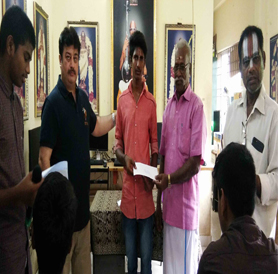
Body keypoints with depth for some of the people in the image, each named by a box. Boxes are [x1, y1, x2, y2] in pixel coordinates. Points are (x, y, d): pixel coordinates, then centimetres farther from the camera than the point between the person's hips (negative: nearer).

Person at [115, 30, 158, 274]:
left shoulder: (151, 102, 1)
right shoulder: (122, 100, 3)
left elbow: (155, 142, 4)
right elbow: (118, 141, 7)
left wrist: (153, 171, -11)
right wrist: (123, 158, -14)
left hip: (146, 183, -1)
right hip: (128, 183, 1)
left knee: (147, 252, 10)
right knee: (130, 253, 15)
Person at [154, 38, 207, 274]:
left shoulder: (197, 106, -12)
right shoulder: (168, 106, 10)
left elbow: (195, 164, -14)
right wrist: (158, 203, 11)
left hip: (186, 204, -7)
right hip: (168, 203, 7)